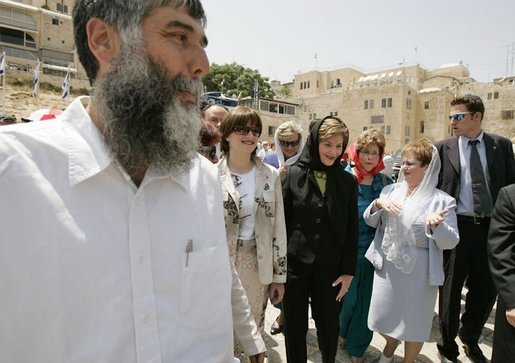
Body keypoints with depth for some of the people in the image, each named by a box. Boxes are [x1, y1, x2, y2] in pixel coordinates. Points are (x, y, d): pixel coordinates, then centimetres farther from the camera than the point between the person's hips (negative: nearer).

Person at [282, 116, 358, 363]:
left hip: (330, 266, 1)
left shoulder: (348, 181, 1)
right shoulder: (293, 174, -4)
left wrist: (348, 271, 0)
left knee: (328, 324, 16)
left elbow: (352, 229, 2)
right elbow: (280, 221, -3)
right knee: (294, 325, 12)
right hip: (295, 262, -1)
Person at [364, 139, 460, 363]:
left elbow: (450, 242, -10)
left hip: (418, 272, -3)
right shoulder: (391, 190, 2)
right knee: (387, 315, 19)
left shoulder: (442, 201, -10)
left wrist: (436, 226, -30)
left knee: (413, 321, 15)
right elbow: (370, 221, 4)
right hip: (387, 266, 4)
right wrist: (377, 204, -15)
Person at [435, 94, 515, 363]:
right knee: (451, 289, 8)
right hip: (456, 226, -2)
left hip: (491, 227, 2)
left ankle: (470, 338, 41)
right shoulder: (443, 148, -1)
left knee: (486, 289, 14)